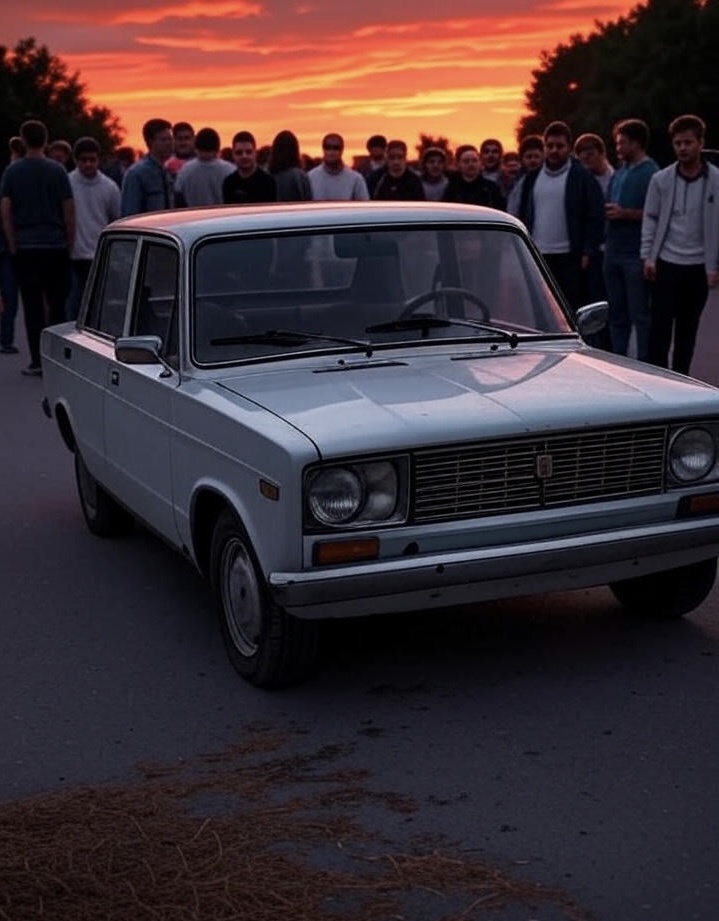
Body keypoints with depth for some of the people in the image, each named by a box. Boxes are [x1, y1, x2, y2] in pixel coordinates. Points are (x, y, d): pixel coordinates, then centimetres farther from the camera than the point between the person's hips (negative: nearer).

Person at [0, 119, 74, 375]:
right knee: (57, 304, 9)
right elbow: (69, 210, -2)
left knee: (33, 306, 2)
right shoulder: (57, 170, -1)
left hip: (25, 247, 0)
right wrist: (69, 243, 8)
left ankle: (38, 361, 2)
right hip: (56, 247, 0)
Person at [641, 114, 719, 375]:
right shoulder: (661, 179, 1)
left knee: (688, 328, 10)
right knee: (660, 326, -3)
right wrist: (648, 257, -5)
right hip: (666, 264, 0)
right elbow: (650, 219, 4)